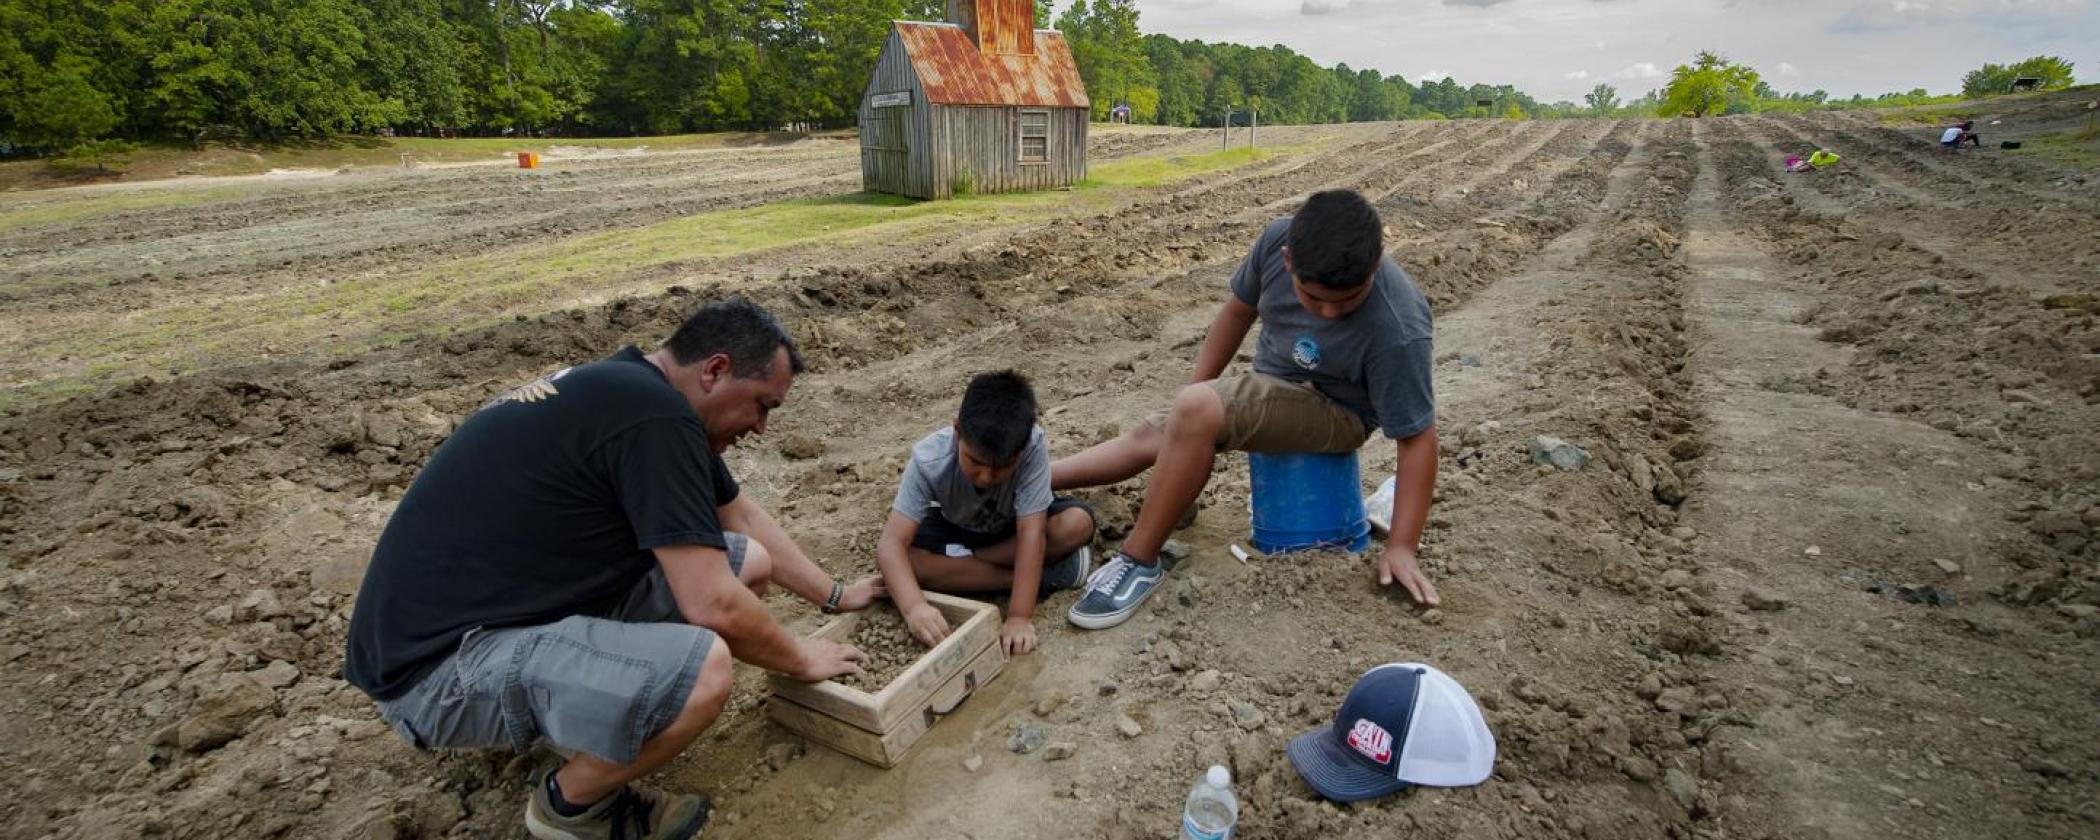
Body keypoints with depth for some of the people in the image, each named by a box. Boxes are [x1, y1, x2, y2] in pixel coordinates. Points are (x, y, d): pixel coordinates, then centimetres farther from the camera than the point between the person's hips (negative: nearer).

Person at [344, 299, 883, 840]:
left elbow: (742, 516, 18)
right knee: (700, 669, -32)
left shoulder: (633, 390, 7)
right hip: (439, 660, -9)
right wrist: (801, 660, -5)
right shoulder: (655, 416, -24)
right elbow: (713, 606, -25)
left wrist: (835, 595, 22)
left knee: (749, 563, 1)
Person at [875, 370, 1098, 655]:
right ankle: (1043, 576, -22)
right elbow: (891, 543, -37)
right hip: (955, 529, 1)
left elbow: (1031, 532, -37)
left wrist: (1020, 616, -44)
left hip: (1012, 527, -1)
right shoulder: (929, 459, -34)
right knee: (904, 558, -30)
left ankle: (963, 560, -16)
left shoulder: (1033, 448, -36)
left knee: (1078, 522, -30)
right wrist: (913, 606, -54)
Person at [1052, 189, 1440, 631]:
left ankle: (1139, 562, -18)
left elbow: (1417, 435, -24)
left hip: (1334, 412, -6)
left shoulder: (1397, 330, -33)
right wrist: (1195, 388, 6)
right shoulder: (1280, 238, -19)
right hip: (1271, 389, 6)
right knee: (1148, 437, 6)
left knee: (1196, 409, -30)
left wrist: (1401, 546, -22)